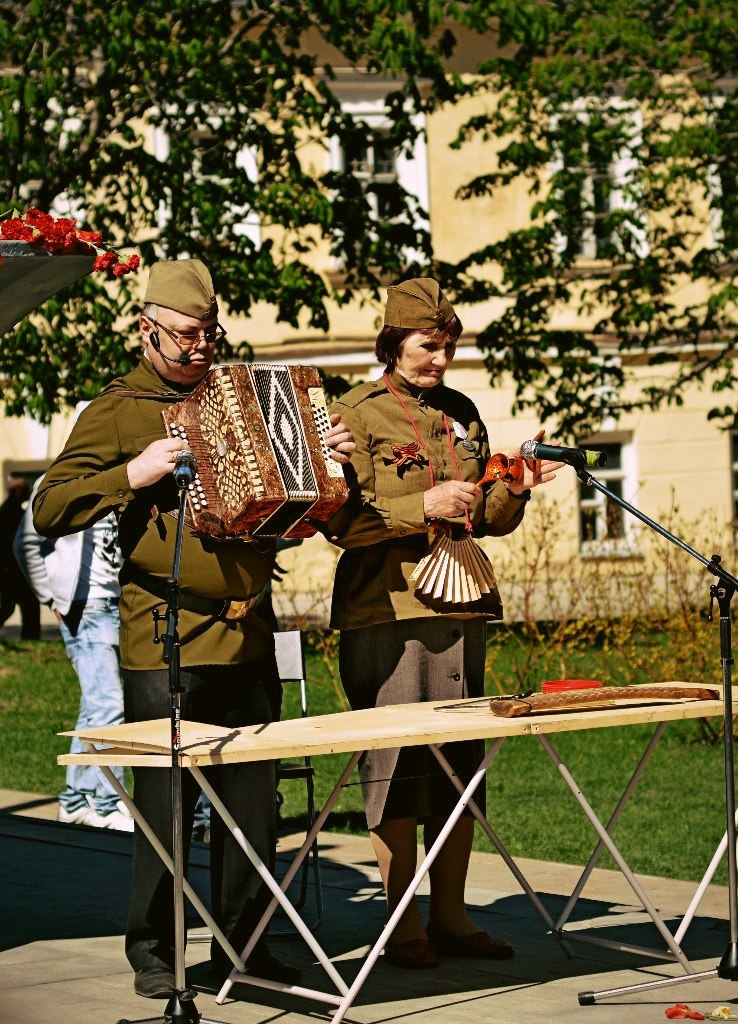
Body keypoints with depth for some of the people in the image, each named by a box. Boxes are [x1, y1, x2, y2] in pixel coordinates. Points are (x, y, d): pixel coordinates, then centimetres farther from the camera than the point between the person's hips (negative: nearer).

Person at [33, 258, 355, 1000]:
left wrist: (327, 460, 14)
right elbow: (49, 509, -7)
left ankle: (241, 943, 18)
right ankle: (154, 953, 10)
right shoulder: (117, 411, 1)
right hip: (163, 641, -5)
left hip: (246, 634, 5)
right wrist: (134, 474, -17)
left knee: (253, 800, 7)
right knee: (165, 803, -1)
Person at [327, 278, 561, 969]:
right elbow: (343, 520, -10)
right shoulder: (356, 414, -1)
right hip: (385, 609, -6)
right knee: (395, 763, -5)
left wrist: (514, 491, 1)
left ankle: (450, 914, 15)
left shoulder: (462, 414, 17)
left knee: (461, 759, 6)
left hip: (458, 607, 6)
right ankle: (403, 925, 3)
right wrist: (421, 507, -18)